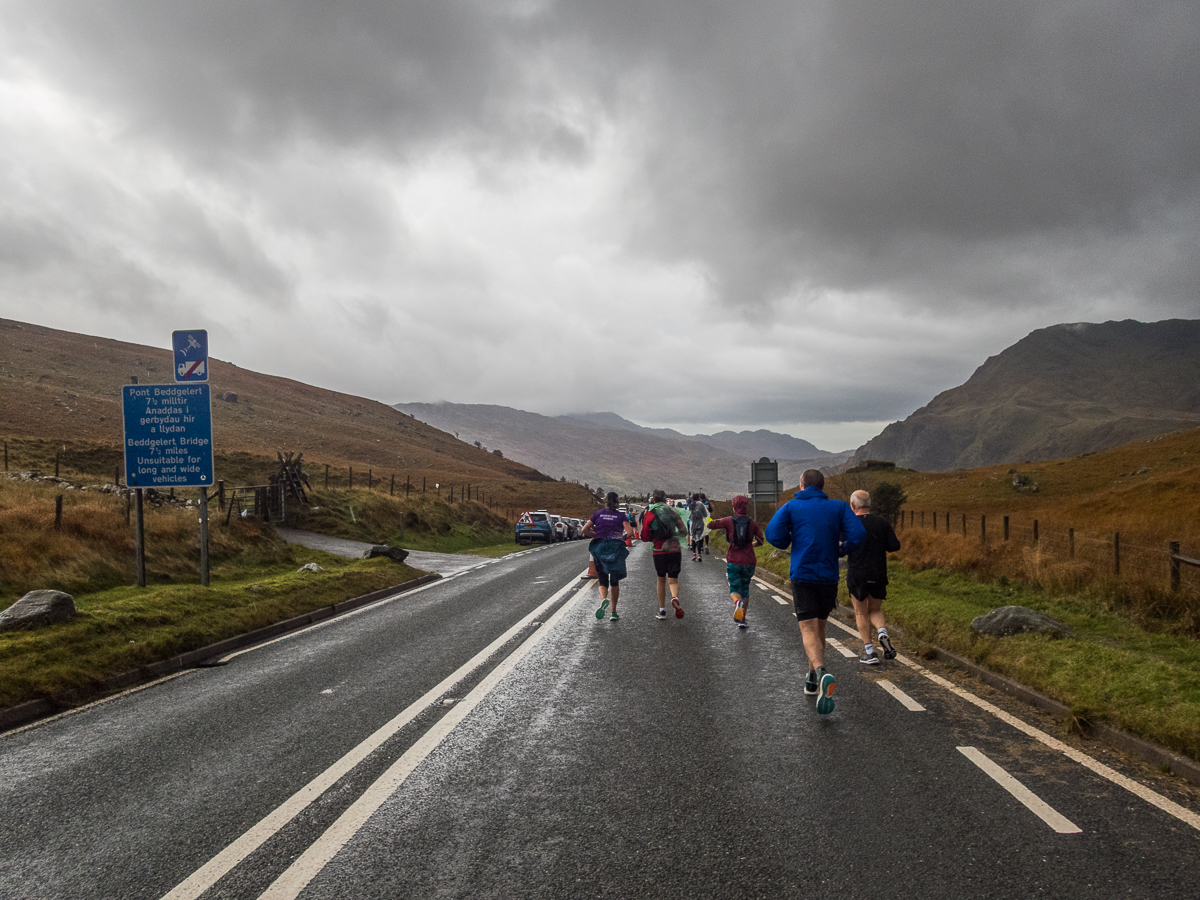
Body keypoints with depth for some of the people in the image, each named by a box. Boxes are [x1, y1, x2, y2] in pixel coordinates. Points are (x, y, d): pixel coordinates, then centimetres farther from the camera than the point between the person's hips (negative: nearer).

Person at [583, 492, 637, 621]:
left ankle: (603, 599, -24)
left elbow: (585, 530, 1)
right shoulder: (621, 515, 2)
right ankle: (613, 612, 9)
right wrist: (623, 538, 9)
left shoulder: (598, 513, 7)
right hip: (616, 547, -1)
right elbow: (630, 532, -11)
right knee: (614, 581, 12)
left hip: (599, 547, 1)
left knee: (602, 581, 8)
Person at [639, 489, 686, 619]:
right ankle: (675, 597, -27)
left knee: (661, 579, 14)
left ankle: (662, 610, 14)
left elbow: (645, 537, 0)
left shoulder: (650, 514, 0)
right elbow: (683, 530, 11)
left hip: (659, 551, -1)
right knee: (673, 579, 4)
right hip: (675, 550, 1)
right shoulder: (672, 512, 7)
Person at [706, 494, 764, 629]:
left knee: (734, 589, 7)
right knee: (745, 589, 18)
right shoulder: (752, 523, 1)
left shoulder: (729, 521, -4)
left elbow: (710, 525, -8)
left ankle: (738, 602, -30)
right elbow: (760, 541, 3)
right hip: (749, 562, 2)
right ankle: (742, 619, 16)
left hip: (733, 562, -2)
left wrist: (722, 526, 13)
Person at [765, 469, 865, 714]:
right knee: (819, 626, 19)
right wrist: (841, 548, 12)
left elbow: (774, 536, -9)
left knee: (808, 629, -8)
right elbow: (858, 534, -7)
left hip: (802, 576, -3)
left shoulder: (792, 507, 3)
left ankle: (822, 673, -34)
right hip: (829, 577, 3)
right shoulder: (839, 507, 6)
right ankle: (812, 680, 28)